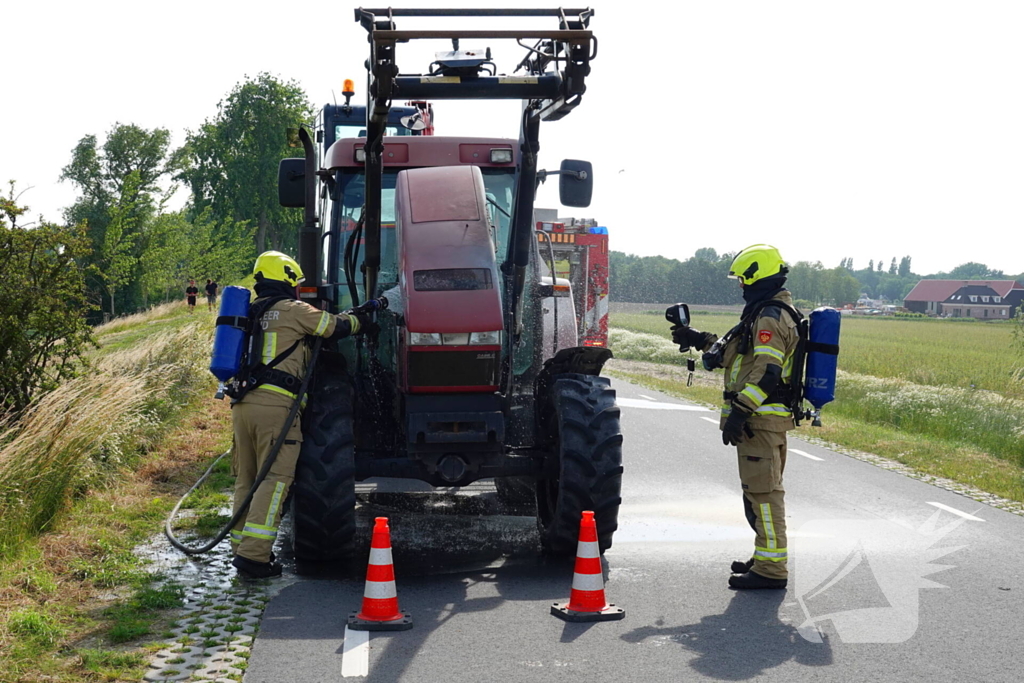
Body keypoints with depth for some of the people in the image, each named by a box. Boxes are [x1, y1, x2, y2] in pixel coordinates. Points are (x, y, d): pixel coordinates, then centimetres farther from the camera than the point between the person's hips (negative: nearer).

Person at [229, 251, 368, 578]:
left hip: (242, 403, 8)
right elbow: (335, 326, 6)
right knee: (274, 479, -9)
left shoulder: (251, 313, 22)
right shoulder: (293, 310, 1)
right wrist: (360, 320, 26)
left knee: (247, 478, 14)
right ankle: (253, 554, -17)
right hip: (274, 403, -8)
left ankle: (242, 547, 16)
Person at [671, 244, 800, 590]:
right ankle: (766, 559, 27)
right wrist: (700, 340, 30)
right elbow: (736, 354, 29)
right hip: (769, 418, 11)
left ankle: (771, 569, -8)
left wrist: (740, 411, -27)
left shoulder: (769, 317, -16)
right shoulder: (779, 312, 19)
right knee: (763, 490, 18)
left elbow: (766, 372, -25)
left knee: (763, 491, -9)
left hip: (761, 418, -11)